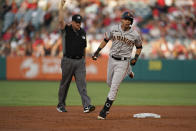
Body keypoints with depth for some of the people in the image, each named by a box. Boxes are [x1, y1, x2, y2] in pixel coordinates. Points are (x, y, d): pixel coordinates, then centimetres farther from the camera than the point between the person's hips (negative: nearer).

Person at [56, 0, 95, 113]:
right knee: (65, 84, 7)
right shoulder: (66, 29, -3)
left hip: (80, 61, 3)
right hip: (68, 60, -3)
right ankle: (61, 105, 21)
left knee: (82, 84, -6)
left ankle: (87, 105, -16)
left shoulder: (83, 32, 11)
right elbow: (61, 20, -23)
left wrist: (84, 60, 17)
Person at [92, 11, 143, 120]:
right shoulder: (114, 29, -4)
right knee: (109, 82, 21)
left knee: (114, 87, -9)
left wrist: (135, 58, -8)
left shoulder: (135, 34, -9)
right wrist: (97, 51, 2)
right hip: (112, 59, 4)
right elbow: (106, 40, 9)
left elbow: (139, 47, 7)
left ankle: (104, 111, -5)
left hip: (123, 62, -4)